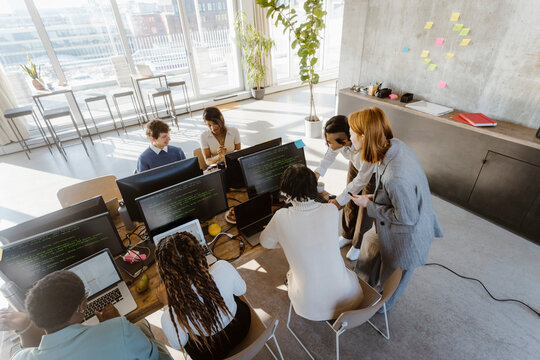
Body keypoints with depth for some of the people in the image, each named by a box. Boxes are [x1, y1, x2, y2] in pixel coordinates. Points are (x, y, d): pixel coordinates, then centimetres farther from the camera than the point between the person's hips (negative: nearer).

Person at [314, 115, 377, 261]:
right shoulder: (340, 137, -30)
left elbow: (361, 180, -32)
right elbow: (331, 153, -5)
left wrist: (339, 200, -26)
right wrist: (318, 172, -14)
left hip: (372, 172, -5)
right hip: (355, 165, 5)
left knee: (365, 209, 6)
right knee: (350, 204, 16)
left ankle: (357, 244, 31)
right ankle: (347, 235, 40)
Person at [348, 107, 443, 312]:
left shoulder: (396, 178, -42)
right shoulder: (394, 145, -14)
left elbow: (406, 218, -27)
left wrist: (369, 205, -19)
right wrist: (374, 198, -2)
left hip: (407, 236, -8)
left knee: (392, 278, 21)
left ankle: (380, 309, 52)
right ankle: (368, 286, 59)